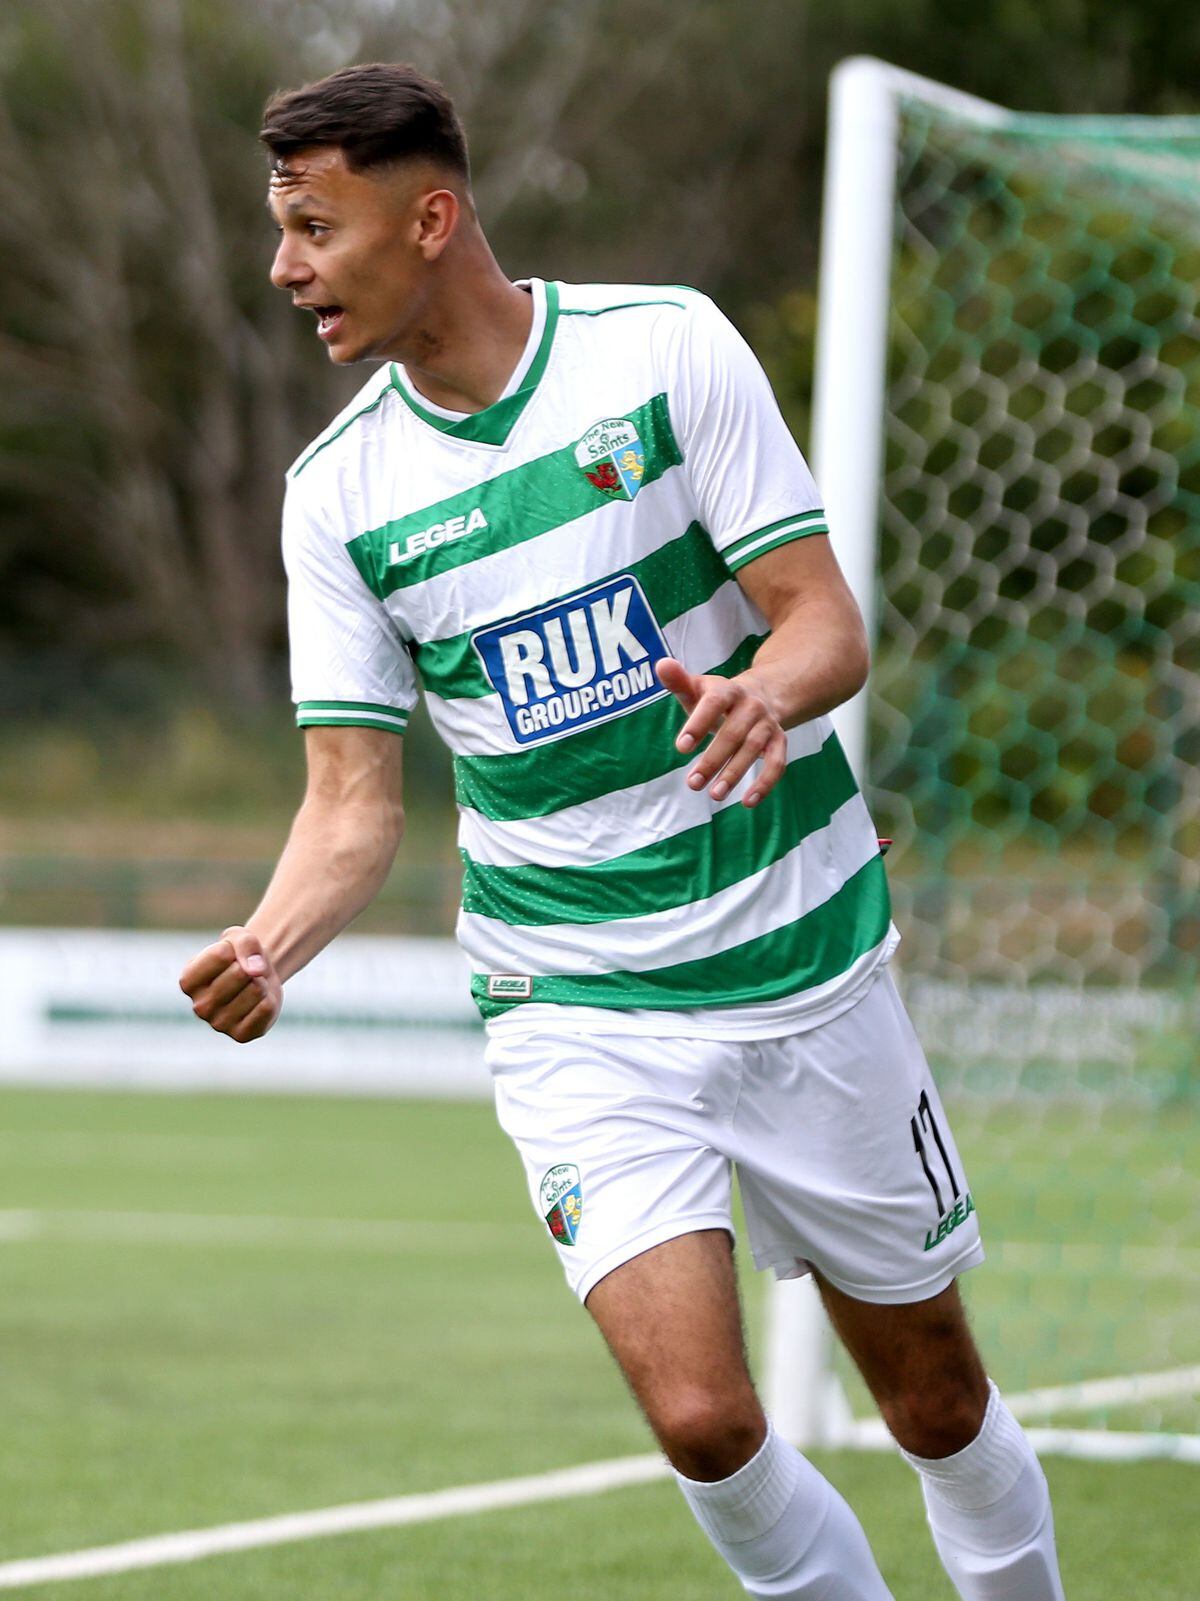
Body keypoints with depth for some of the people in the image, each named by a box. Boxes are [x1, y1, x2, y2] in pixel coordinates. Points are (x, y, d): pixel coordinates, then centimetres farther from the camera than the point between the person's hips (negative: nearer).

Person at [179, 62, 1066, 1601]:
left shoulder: (665, 346, -7)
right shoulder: (339, 489, -2)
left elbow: (828, 622, -9)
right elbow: (356, 796, -2)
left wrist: (764, 695, -32)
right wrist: (271, 942, -22)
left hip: (804, 960, 0)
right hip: (576, 1005, 1)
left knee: (936, 1402, 9)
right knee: (702, 1418, -17)